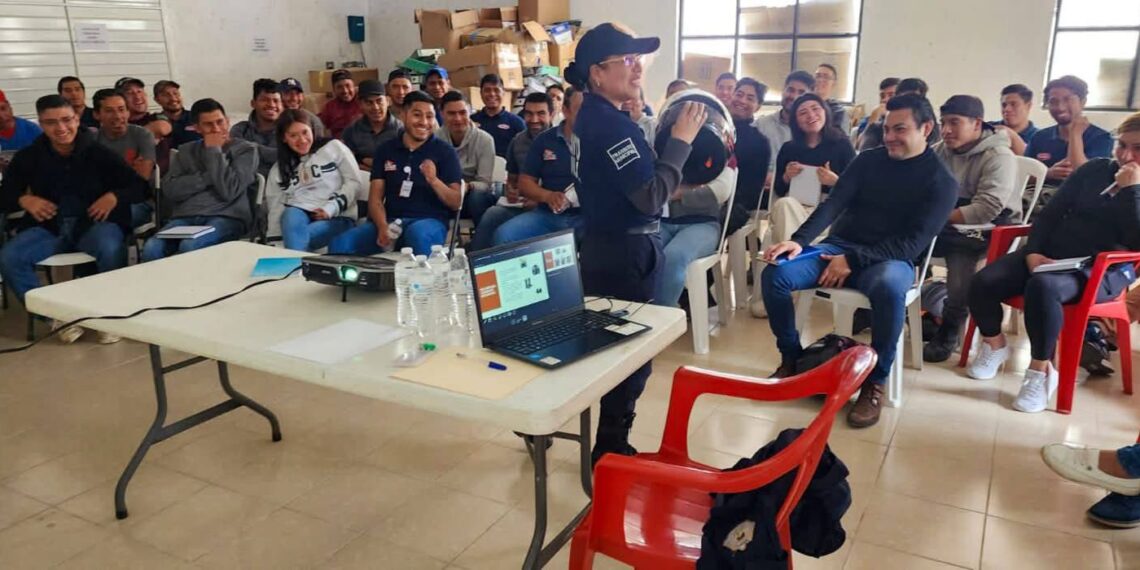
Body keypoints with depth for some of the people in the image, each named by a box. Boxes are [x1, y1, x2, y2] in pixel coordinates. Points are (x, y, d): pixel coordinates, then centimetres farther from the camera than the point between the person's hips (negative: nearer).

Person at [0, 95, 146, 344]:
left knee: (111, 250, -37)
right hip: (49, 227, 3)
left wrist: (114, 196, -15)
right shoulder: (29, 157, 9)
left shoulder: (98, 152, 2)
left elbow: (140, 185, 3)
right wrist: (24, 200, -7)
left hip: (94, 224, -3)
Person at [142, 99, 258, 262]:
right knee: (151, 248, -27)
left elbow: (228, 191, -8)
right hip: (186, 217, 4)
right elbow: (170, 190, 6)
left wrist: (214, 151, -2)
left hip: (226, 217, -4)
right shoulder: (186, 150, 21)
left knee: (189, 247, -34)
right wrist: (207, 178, -4)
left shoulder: (245, 149, 7)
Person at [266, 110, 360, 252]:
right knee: (291, 215, -35)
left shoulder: (334, 147, 9)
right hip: (297, 213, 3)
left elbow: (353, 182, 1)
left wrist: (332, 208, -14)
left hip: (338, 218, -2)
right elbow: (275, 207, 13)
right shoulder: (278, 169, 20)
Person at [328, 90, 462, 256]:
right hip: (391, 220, 3)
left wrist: (434, 180, -20)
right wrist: (383, 227, -12)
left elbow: (456, 203, 0)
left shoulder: (444, 151, 4)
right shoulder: (385, 150, 14)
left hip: (429, 221, -2)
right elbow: (375, 198, 8)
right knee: (340, 243, -24)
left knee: (417, 234, -40)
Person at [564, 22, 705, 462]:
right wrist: (681, 140, -17)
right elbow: (651, 196, -25)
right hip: (626, 251, -10)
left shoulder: (593, 116, 10)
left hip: (605, 244, 10)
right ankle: (611, 452, 14)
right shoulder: (612, 125, -21)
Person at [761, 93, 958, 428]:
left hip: (891, 260, -4)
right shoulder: (868, 160, 9)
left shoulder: (941, 182, -3)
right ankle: (792, 359, -2)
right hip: (839, 247, 4)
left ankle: (875, 383, -20)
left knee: (888, 288, -41)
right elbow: (833, 205, 0)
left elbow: (913, 244, -12)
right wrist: (799, 240, -18)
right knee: (775, 274, -22)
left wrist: (853, 261, -21)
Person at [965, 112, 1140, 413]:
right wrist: (1033, 252, -6)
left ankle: (1041, 370, -21)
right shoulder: (1094, 169, 12)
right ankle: (994, 343, 8)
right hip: (1051, 254, 5)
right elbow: (1050, 214, 9)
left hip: (1101, 271, -4)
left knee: (1042, 286, -38)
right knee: (983, 283, -21)